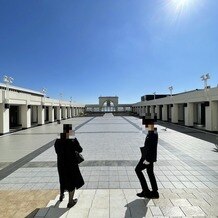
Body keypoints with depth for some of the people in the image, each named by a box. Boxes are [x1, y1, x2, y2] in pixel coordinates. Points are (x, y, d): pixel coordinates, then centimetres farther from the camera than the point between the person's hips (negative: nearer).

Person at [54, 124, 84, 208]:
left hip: (61, 165, 5)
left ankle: (61, 195, 52)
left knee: (63, 180, 29)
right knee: (72, 182, 15)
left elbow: (57, 152, 3)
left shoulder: (57, 142, -12)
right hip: (71, 165, -5)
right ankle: (70, 202, 28)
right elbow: (80, 150, -12)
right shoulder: (73, 142, -26)